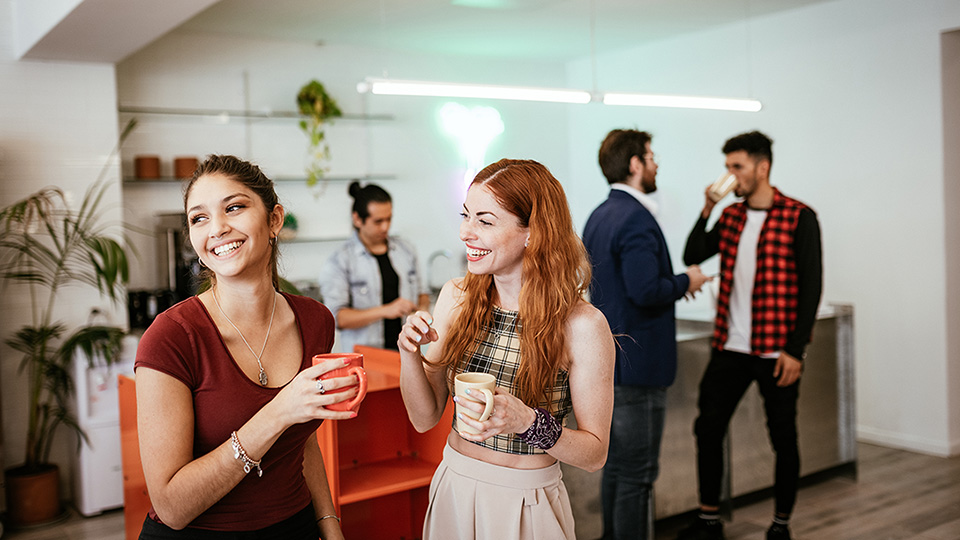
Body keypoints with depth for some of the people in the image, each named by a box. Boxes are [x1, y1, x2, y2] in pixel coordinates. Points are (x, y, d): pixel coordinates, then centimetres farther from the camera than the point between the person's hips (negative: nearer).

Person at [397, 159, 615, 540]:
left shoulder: (582, 326, -19)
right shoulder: (456, 298, -5)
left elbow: (594, 453, -12)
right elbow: (424, 418, -1)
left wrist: (527, 421, -28)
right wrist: (410, 354, -18)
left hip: (525, 507, -4)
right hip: (452, 493, 4)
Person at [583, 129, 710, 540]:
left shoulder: (599, 216, 13)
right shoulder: (636, 218, -18)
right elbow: (646, 291, -27)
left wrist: (673, 282, 16)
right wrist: (686, 282, -9)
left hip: (609, 361, 10)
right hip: (637, 363, -10)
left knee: (616, 465, 18)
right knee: (637, 473, -1)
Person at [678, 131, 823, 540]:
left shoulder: (799, 218, -8)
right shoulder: (730, 216, 9)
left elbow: (811, 287, -9)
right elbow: (692, 256, 7)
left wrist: (795, 349, -14)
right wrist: (706, 210, -4)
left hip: (776, 352, -5)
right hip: (730, 348, 5)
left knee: (783, 439, 7)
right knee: (708, 429, 6)